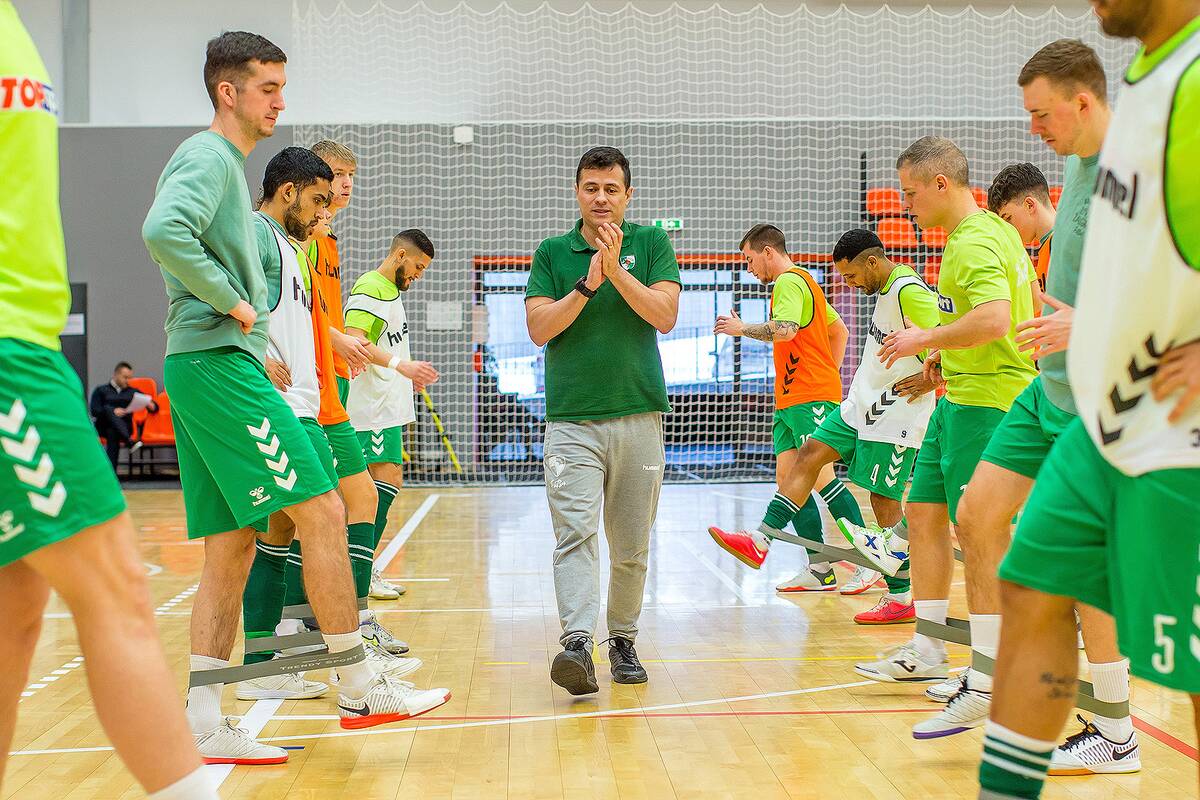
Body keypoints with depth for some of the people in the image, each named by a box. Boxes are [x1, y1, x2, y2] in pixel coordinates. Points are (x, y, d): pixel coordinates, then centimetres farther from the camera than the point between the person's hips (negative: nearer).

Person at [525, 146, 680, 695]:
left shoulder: (651, 243, 7)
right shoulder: (552, 252, 9)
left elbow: (666, 316, -6)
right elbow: (539, 327, -2)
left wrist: (616, 270, -15)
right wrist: (587, 284, -12)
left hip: (639, 417, 1)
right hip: (570, 419, -1)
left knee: (631, 546, 7)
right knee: (574, 533, -16)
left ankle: (622, 640, 22)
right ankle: (577, 644, -24)